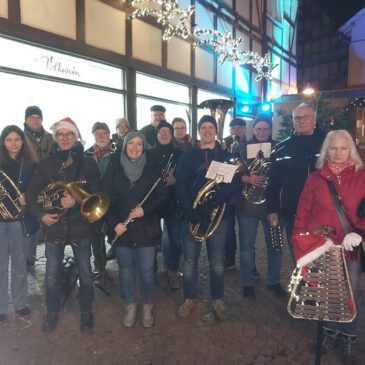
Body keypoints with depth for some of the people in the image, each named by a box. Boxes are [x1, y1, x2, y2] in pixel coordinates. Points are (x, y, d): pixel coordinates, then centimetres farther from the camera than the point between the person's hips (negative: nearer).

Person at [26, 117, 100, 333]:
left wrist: (77, 202, -24)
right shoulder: (47, 164, 1)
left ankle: (86, 312, 33)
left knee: (85, 273, 11)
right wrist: (41, 214, -12)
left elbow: (97, 194, -8)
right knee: (52, 275, 11)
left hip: (80, 226, -1)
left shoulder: (88, 163, -4)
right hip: (54, 226, 2)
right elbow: (32, 193, 3)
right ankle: (52, 313, 35)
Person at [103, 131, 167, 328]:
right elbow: (106, 198, -2)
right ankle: (130, 306, 33)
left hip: (146, 229, -1)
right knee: (126, 269, 13)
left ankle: (148, 307, 29)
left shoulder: (152, 168, -1)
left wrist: (145, 210, -17)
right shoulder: (114, 168, 0)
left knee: (146, 271, 5)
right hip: (121, 229, 1)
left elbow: (162, 195, -2)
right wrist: (114, 223, -11)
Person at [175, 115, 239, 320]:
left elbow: (233, 184, -5)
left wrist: (214, 203, -19)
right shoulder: (188, 156, 6)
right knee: (190, 260, 7)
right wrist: (189, 208, -15)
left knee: (217, 260, 9)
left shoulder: (226, 156, 6)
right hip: (192, 214, 0)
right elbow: (181, 185, -1)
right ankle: (190, 298, 24)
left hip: (217, 214, 0)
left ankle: (218, 299, 26)